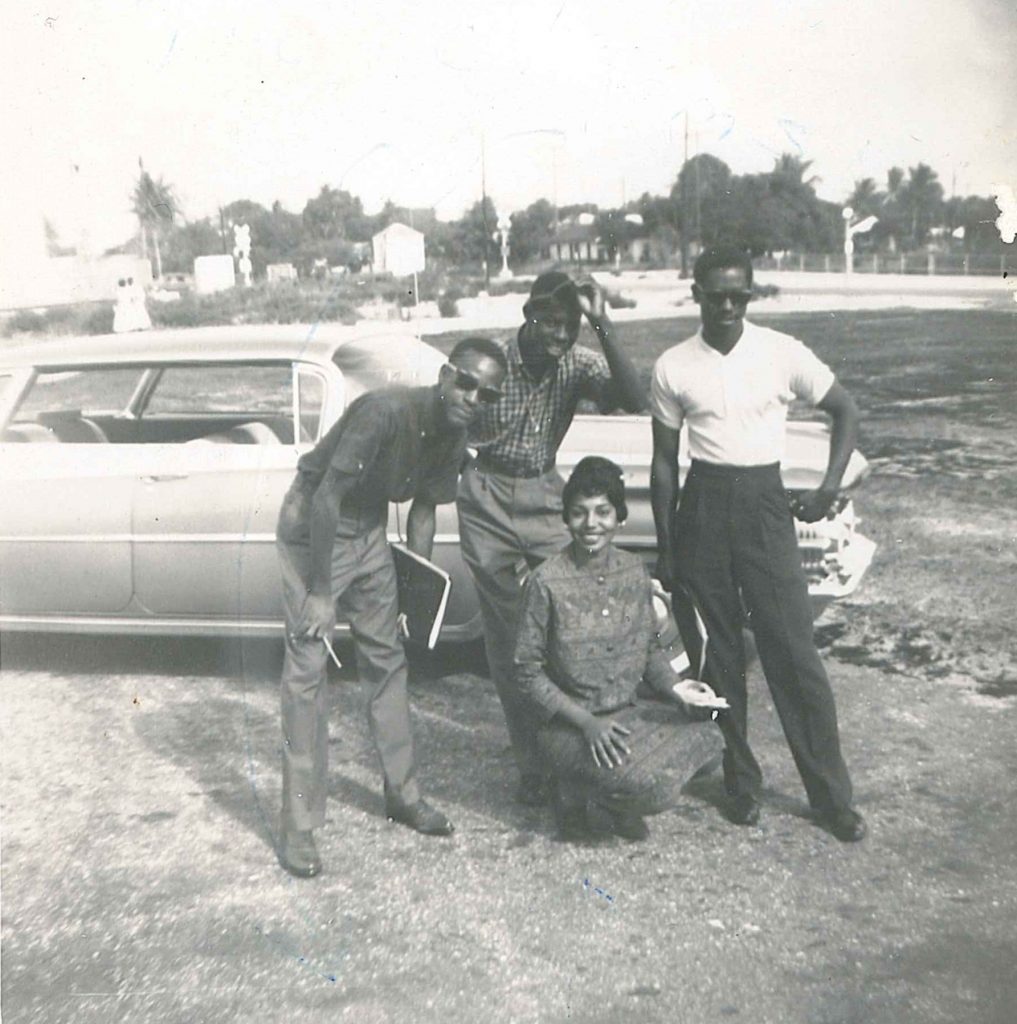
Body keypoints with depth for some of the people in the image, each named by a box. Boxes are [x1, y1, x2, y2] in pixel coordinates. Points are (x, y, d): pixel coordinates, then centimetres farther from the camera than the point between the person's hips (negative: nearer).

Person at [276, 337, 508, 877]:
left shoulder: (453, 440, -6)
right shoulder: (385, 412, -30)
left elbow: (423, 509, 8)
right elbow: (325, 499, -29)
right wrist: (320, 593, -25)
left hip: (368, 529, 8)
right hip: (311, 525, -7)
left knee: (387, 660, 12)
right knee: (307, 668, -8)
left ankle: (402, 793, 27)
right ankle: (299, 827, -1)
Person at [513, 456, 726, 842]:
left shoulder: (635, 572, 1)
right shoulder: (547, 582, -15)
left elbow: (650, 647, 12)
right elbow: (528, 671, -11)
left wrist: (674, 685, -8)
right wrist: (586, 722, -19)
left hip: (629, 712, 6)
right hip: (568, 725, -6)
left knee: (706, 736, -15)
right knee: (655, 787, -27)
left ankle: (611, 805, 6)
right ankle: (577, 797, 5)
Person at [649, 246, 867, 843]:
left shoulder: (782, 354, -3)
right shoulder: (673, 368, 0)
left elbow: (846, 411, 8)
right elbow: (665, 462, 6)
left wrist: (830, 487, -4)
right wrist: (666, 548, 4)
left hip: (764, 503, -1)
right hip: (703, 507, 1)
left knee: (795, 653, -1)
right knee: (719, 654, 8)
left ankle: (832, 795, 11)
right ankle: (741, 782, 23)